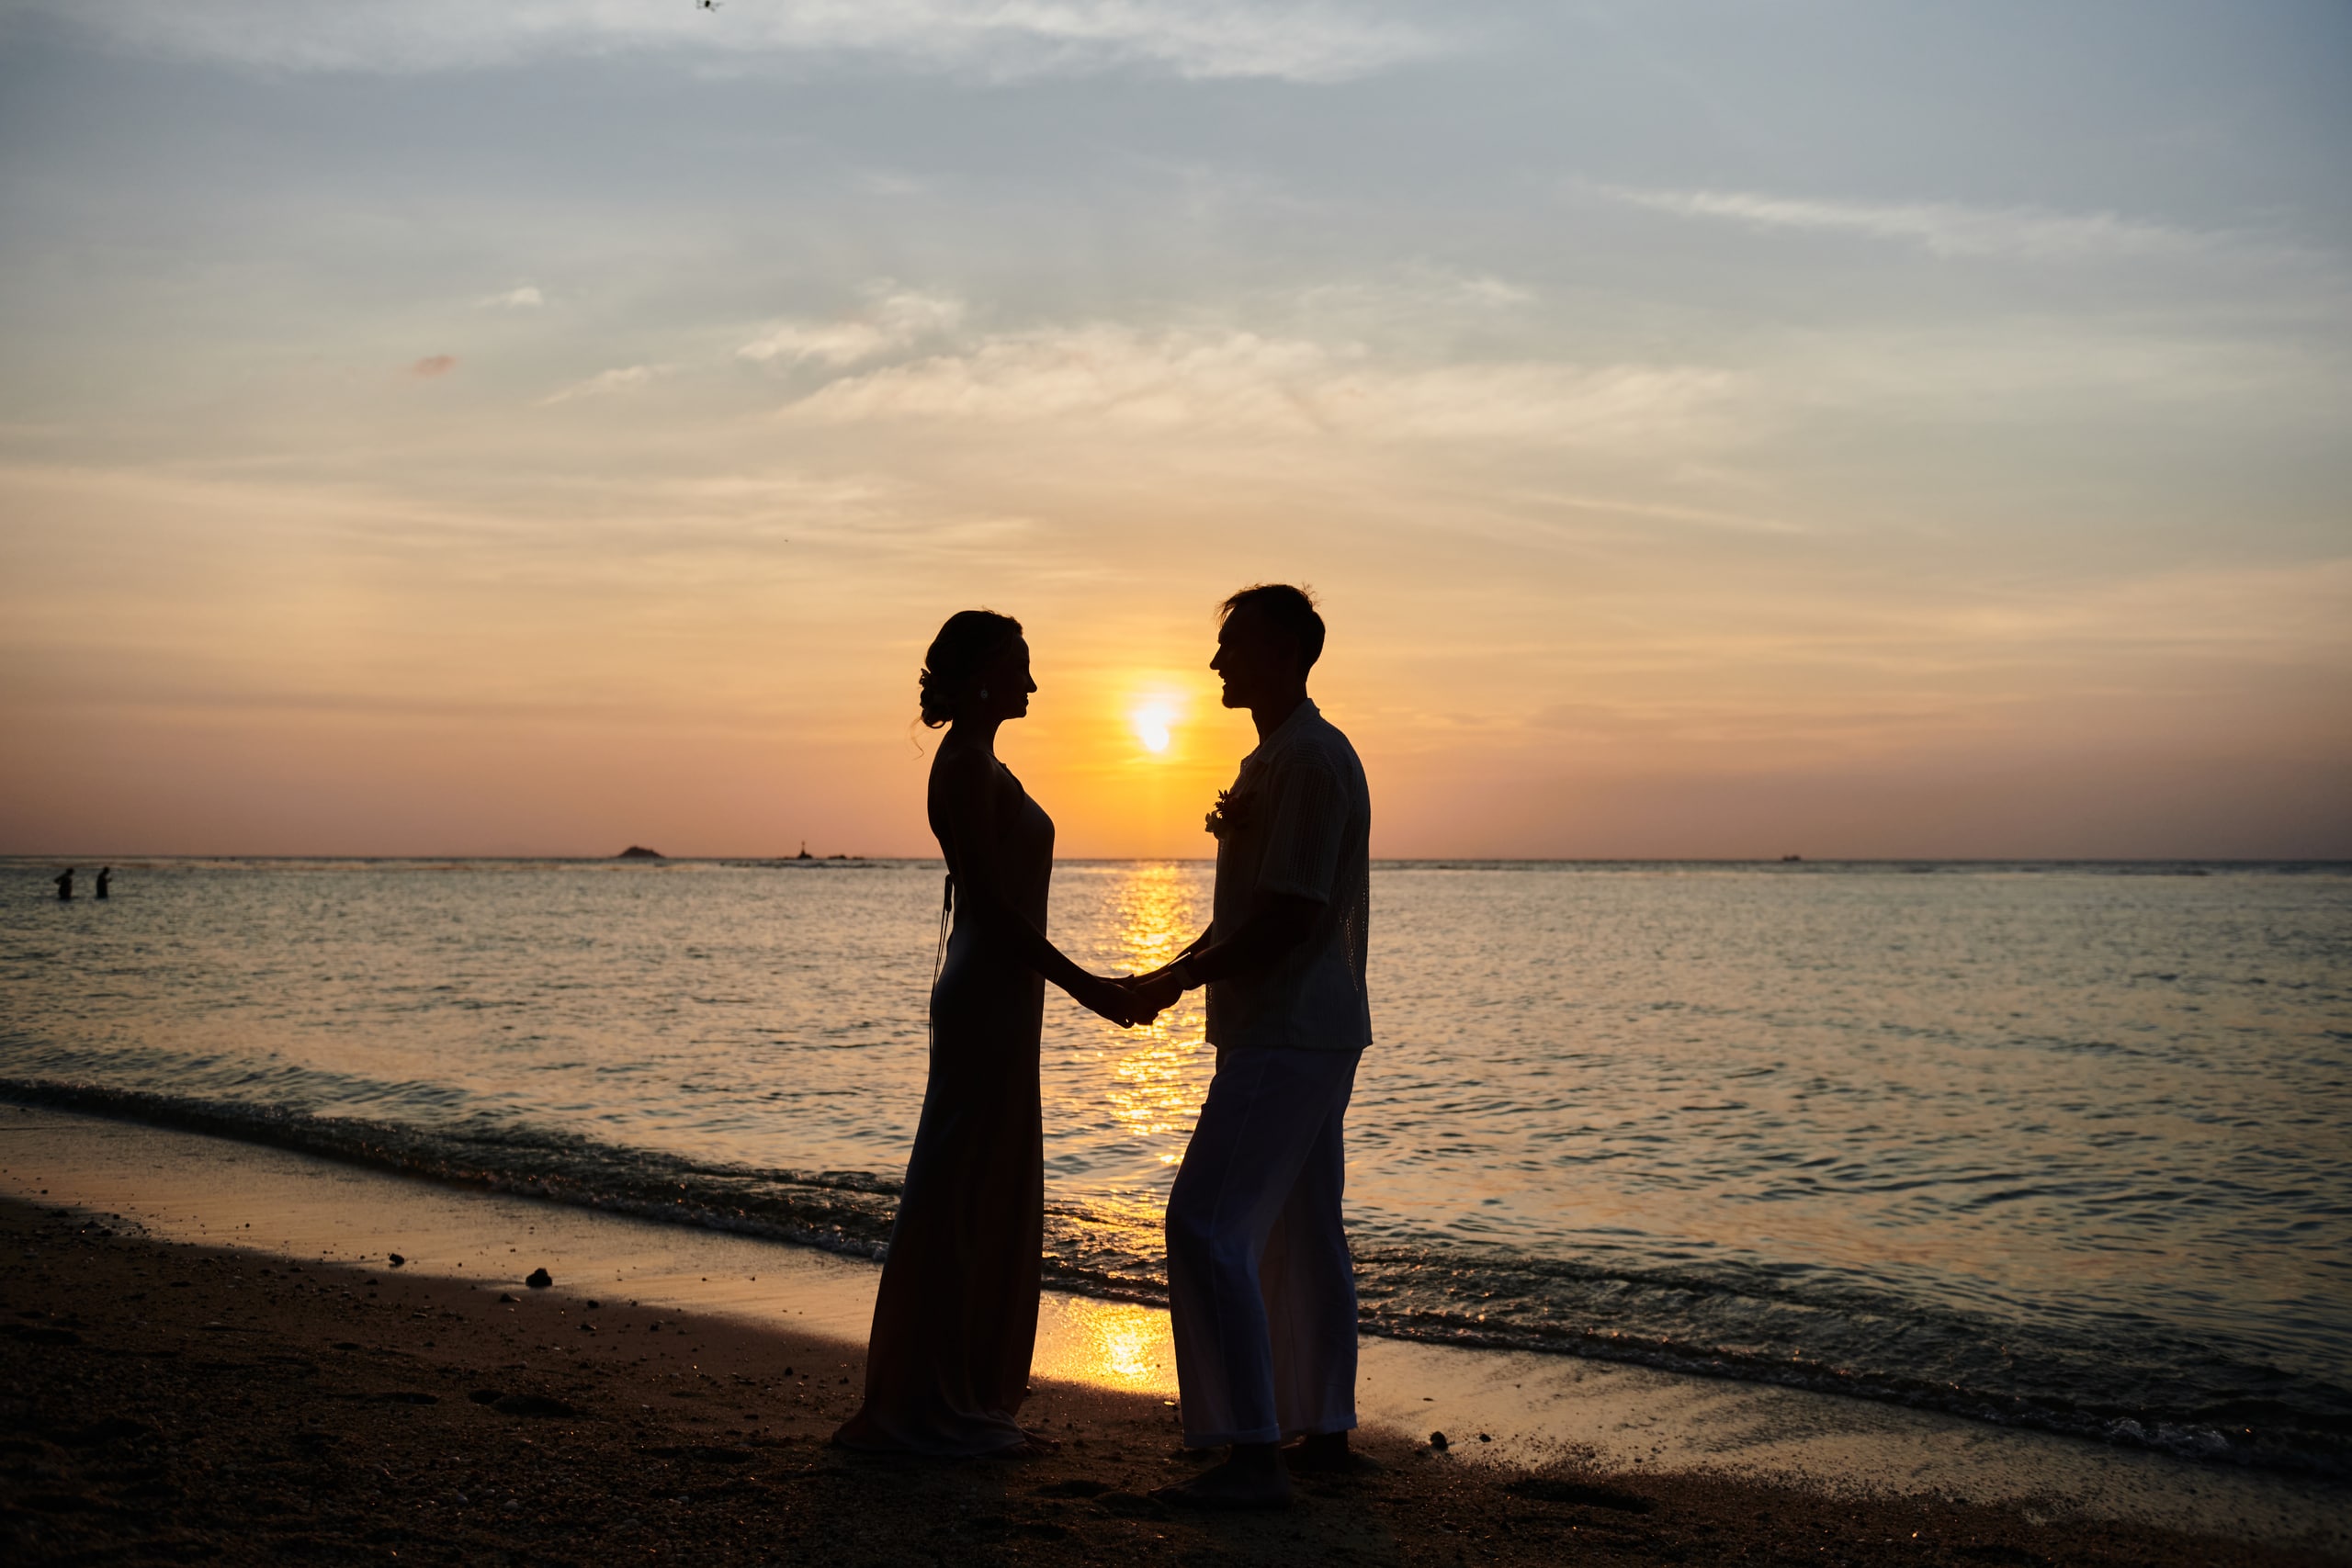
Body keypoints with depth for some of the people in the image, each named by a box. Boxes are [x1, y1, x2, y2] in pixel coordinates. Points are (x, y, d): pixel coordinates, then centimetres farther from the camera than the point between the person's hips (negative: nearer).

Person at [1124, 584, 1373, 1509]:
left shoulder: (1309, 760, -16)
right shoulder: (1279, 757, 18)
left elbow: (1287, 922, -21)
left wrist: (1180, 981, -13)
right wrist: (1170, 973, 11)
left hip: (1287, 1036, -11)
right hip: (1304, 1032, 11)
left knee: (1207, 1227, -14)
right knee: (1303, 1234, 15)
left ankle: (1252, 1457, -12)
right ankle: (1324, 1432, 24)